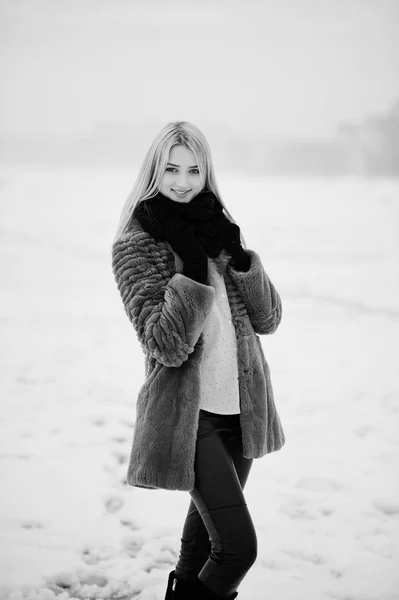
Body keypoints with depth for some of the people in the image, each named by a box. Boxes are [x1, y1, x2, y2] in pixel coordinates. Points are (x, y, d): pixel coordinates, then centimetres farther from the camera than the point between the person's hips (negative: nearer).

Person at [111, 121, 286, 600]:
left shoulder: (215, 231, 7)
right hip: (189, 416, -6)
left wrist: (237, 255, -13)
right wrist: (193, 263, -25)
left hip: (241, 408, 6)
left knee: (207, 527, 19)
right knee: (238, 546, -11)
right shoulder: (136, 247, -10)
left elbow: (267, 319, 0)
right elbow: (167, 346, -21)